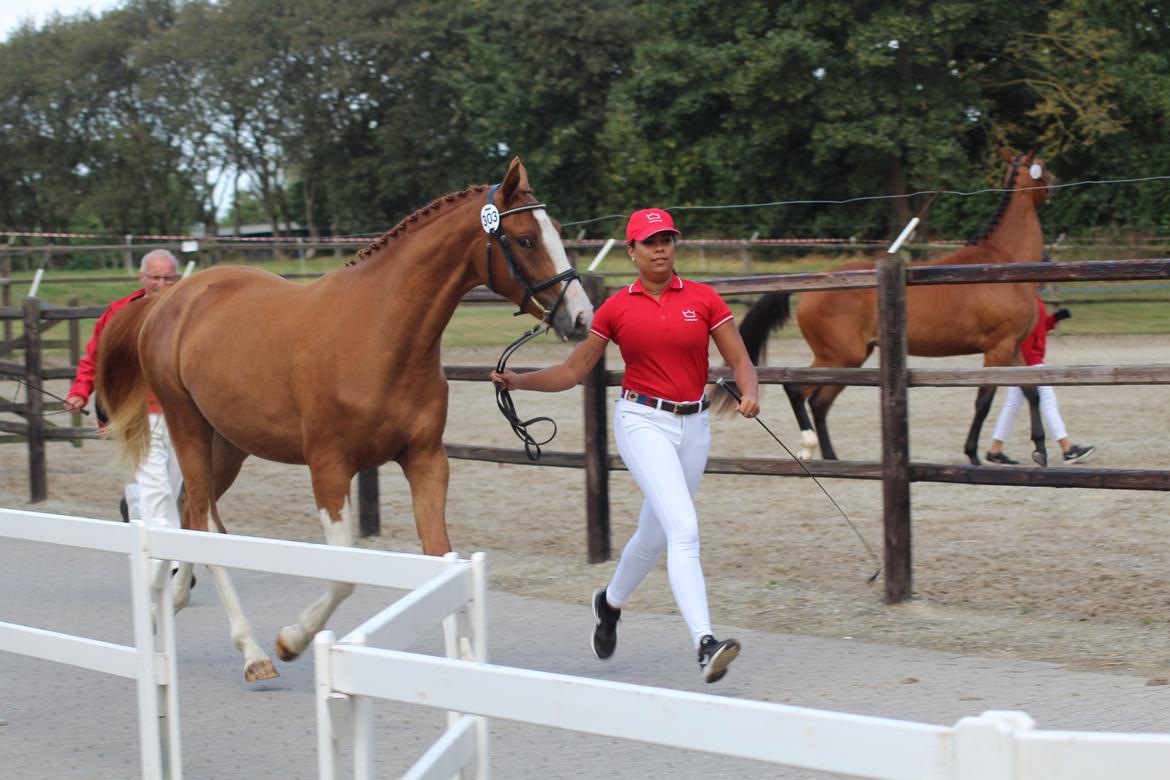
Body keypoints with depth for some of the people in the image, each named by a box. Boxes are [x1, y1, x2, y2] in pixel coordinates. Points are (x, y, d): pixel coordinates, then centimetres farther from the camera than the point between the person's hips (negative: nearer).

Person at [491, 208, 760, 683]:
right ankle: (706, 645, -27)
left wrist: (750, 394, -21)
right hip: (642, 423, -3)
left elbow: (740, 361, 0)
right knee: (684, 529, -21)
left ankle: (610, 603, 46)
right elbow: (572, 371, 7)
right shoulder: (616, 309, 1)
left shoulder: (704, 300, 2)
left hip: (693, 426, 3)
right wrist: (518, 381, -5)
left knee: (653, 536, 17)